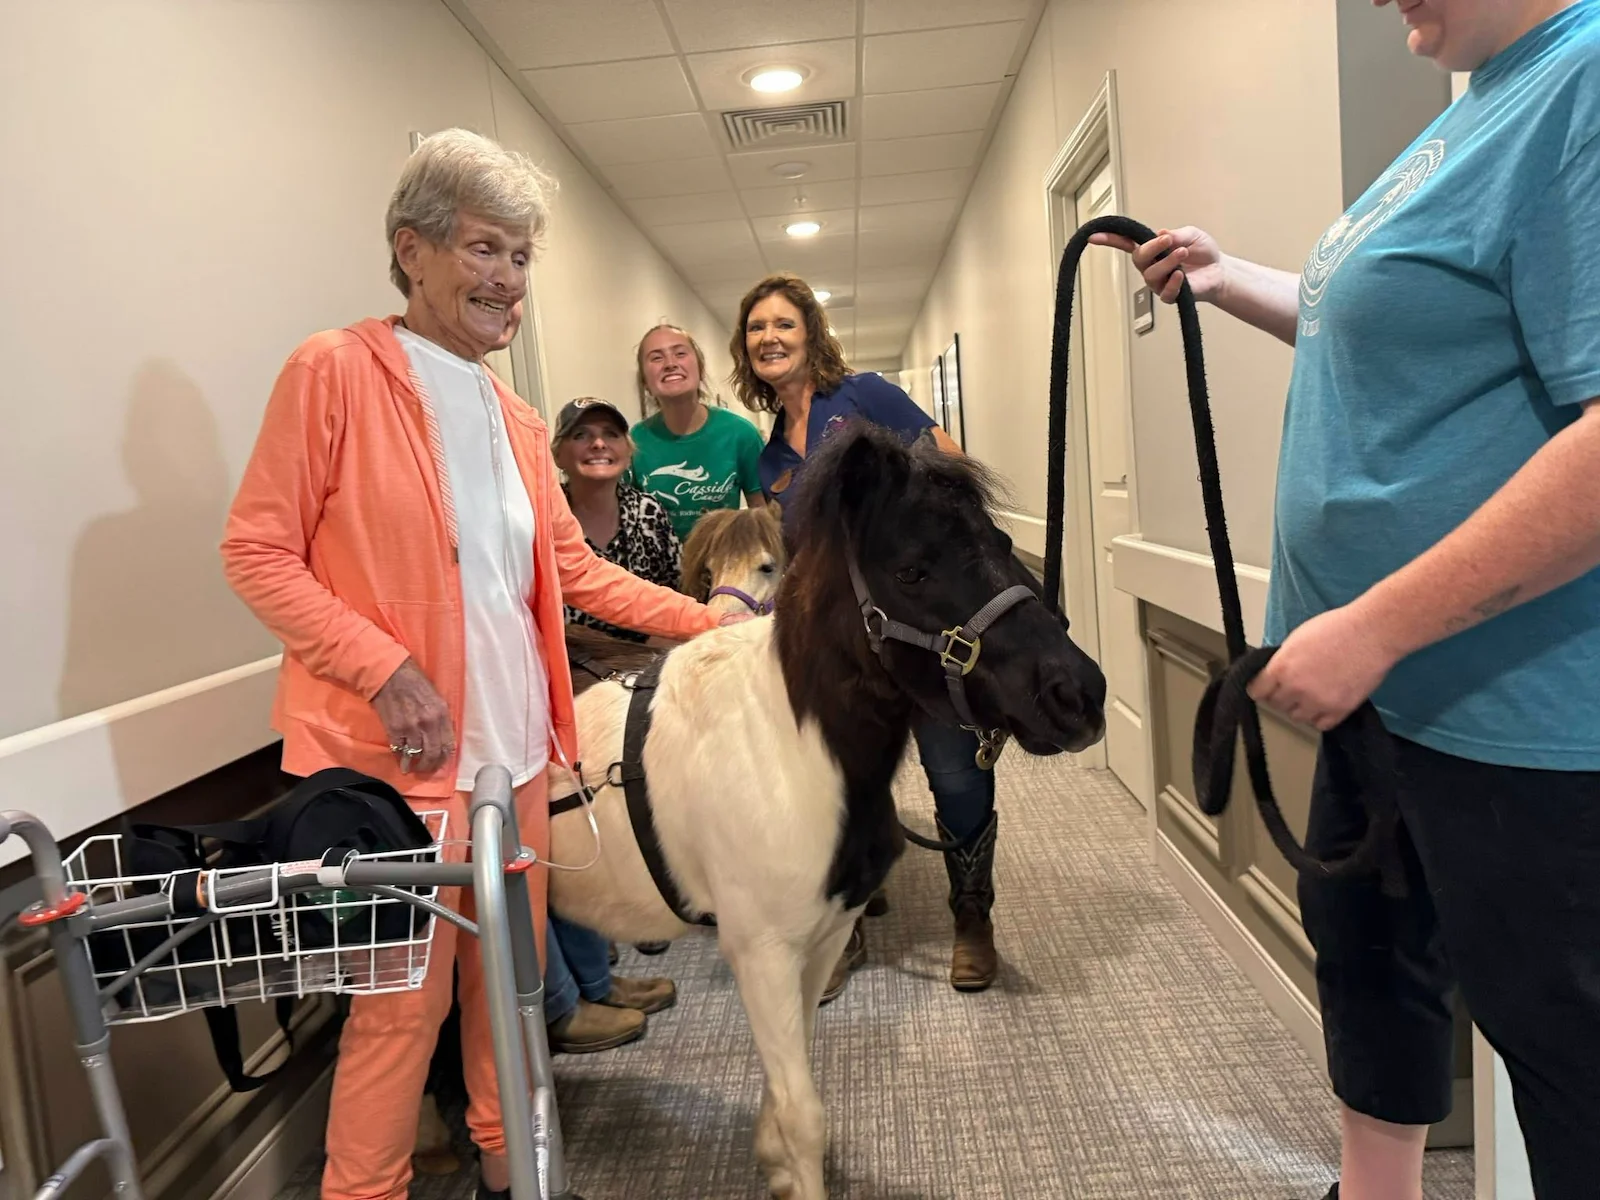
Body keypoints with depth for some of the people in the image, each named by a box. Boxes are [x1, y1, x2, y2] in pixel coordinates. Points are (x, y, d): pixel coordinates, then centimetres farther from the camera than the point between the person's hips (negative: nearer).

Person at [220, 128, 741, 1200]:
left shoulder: (516, 420, 13)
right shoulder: (334, 369, -6)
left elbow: (576, 569, 16)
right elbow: (258, 554, -8)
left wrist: (713, 623, 11)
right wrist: (387, 669, -19)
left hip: (513, 738, 7)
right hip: (396, 750, -6)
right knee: (408, 998, 1)